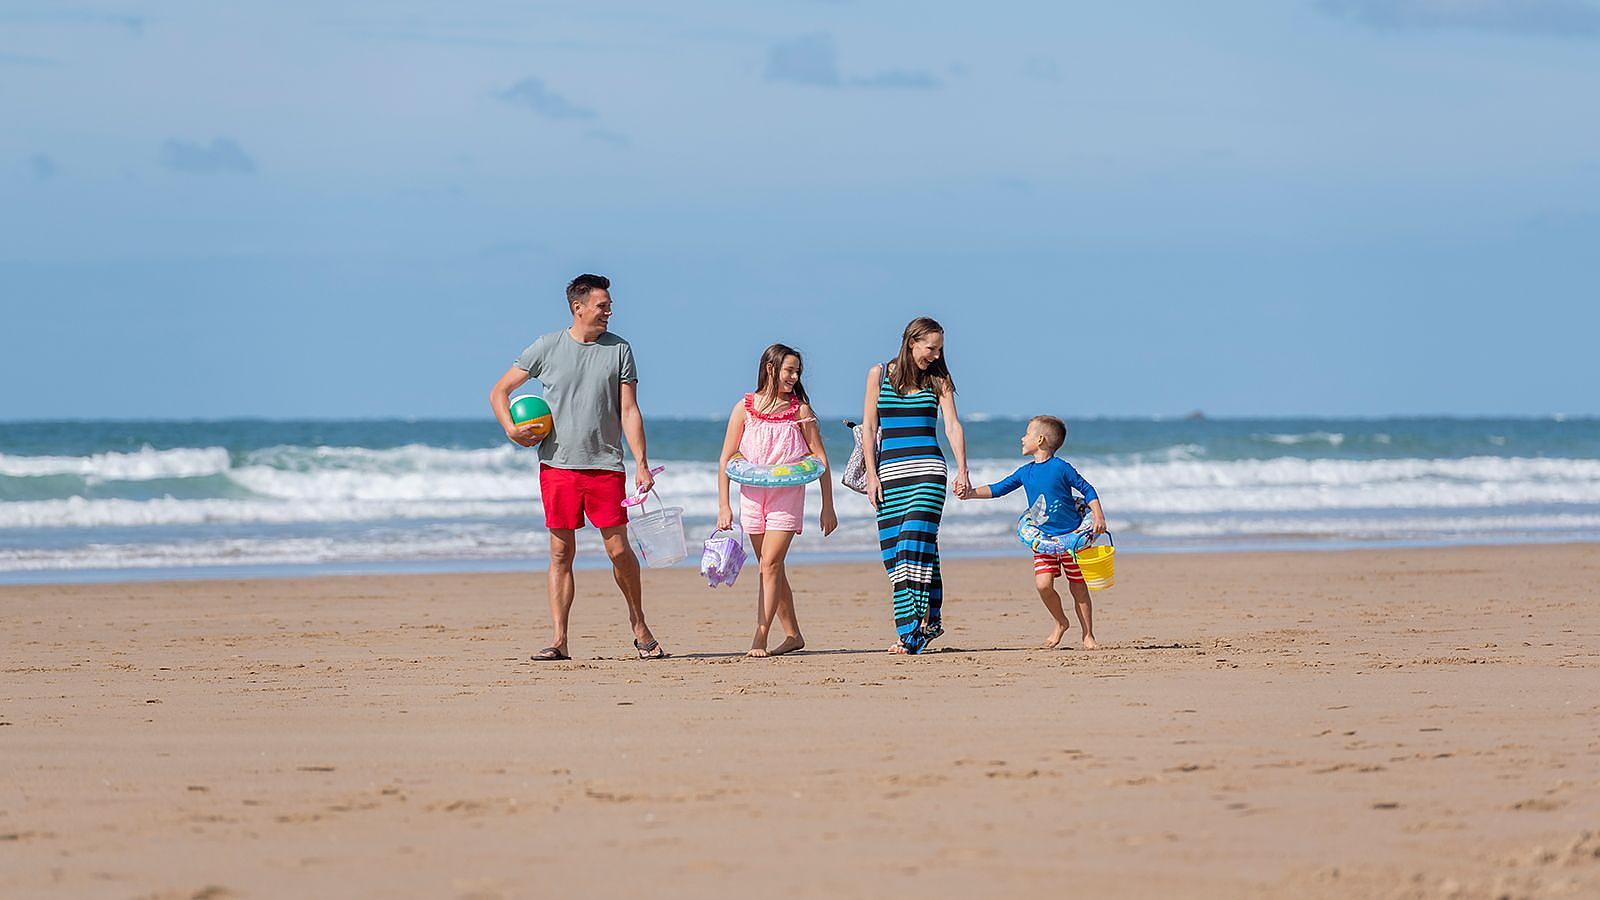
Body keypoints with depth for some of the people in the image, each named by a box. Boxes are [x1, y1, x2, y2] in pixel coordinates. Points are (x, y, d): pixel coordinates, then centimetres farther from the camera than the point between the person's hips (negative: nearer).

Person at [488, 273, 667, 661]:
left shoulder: (619, 350, 6)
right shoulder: (547, 348, 4)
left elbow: (629, 411, 4)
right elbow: (499, 391, 11)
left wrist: (641, 464, -4)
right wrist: (511, 429, -6)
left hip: (605, 466, 0)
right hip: (557, 466, 0)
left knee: (619, 550, -2)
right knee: (561, 553, 0)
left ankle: (638, 624, 18)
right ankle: (559, 641, 2)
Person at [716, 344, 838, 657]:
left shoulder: (800, 410, 0)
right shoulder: (745, 408, 1)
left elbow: (820, 459, 3)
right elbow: (726, 459, 3)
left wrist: (828, 508, 1)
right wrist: (723, 507, -2)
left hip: (788, 493, -3)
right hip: (752, 493, 3)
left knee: (770, 564, -13)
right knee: (772, 569, 9)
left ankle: (759, 639, -15)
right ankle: (793, 635, 20)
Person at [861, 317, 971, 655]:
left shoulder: (938, 380, 7)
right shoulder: (879, 375, 6)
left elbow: (952, 426, 1)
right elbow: (869, 428, 7)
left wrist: (962, 469, -12)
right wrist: (871, 475, 0)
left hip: (928, 469, -1)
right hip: (890, 471, 1)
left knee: (918, 544, -16)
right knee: (893, 551, -3)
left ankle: (928, 620, -17)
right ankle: (908, 632, -2)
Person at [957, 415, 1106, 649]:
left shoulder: (1061, 467, -9)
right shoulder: (1026, 472, 7)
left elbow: (1087, 490, -4)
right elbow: (999, 488, 10)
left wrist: (1098, 516, -13)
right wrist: (972, 493, -2)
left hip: (1073, 535, -5)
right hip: (1045, 538, 5)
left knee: (1078, 587, 2)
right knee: (1043, 583, -11)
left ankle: (1088, 636, 14)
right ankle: (1061, 623, 13)